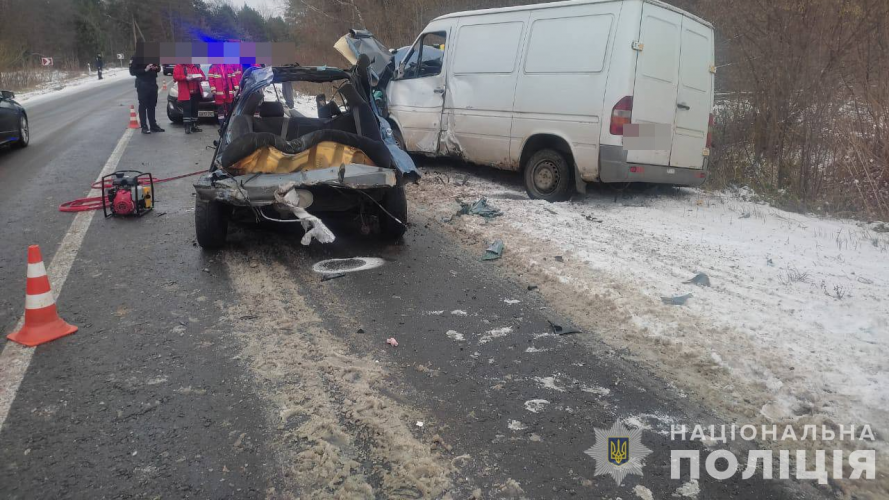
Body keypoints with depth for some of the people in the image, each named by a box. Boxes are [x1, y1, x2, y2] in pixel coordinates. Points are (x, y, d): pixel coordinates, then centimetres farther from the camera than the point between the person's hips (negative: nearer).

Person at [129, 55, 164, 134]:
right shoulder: (136, 58, -5)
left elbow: (158, 67, 20)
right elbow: (132, 71, -8)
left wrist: (156, 68, -4)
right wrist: (145, 70, -20)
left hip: (153, 84, 5)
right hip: (142, 85, -5)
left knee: (152, 106, 11)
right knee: (143, 106, -2)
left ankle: (153, 125, 19)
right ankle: (144, 127, 0)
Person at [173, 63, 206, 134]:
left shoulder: (196, 66, 15)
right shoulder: (179, 66, 3)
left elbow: (203, 76, 15)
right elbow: (175, 76, -8)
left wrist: (200, 78, -9)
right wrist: (185, 78, -21)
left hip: (196, 93, 5)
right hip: (185, 93, -4)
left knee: (195, 109, 9)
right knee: (187, 109, -9)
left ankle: (194, 126, 17)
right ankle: (187, 127, -8)